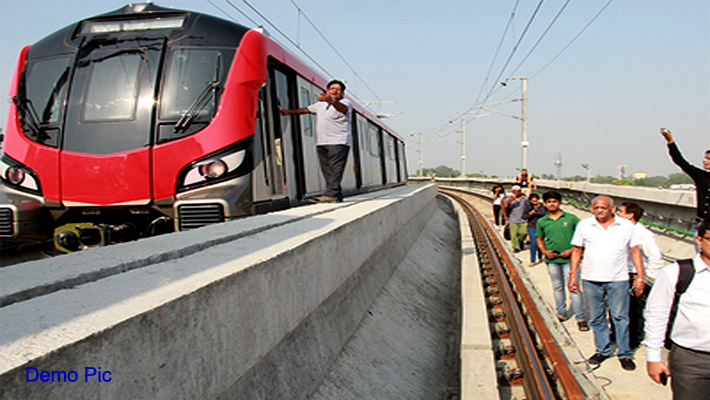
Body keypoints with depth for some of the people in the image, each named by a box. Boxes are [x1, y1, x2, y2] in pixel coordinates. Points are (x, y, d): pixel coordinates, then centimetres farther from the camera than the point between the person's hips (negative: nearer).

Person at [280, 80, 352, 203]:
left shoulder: (345, 103, -1)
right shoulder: (321, 104, 23)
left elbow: (343, 109, -25)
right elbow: (305, 110, 31)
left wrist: (331, 100, -46)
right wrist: (288, 112, 22)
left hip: (338, 142, -7)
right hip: (321, 143, 7)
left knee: (335, 168, -16)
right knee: (327, 170, 2)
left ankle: (330, 194, -24)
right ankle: (337, 195, 4)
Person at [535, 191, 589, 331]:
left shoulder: (571, 218, -3)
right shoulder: (542, 222, 5)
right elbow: (539, 238, 16)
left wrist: (572, 250, -11)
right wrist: (544, 251, -1)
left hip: (569, 258, -3)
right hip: (552, 259, 3)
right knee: (557, 287, 14)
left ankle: (581, 318, 1)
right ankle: (561, 313, 27)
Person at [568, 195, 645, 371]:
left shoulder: (626, 225, 1)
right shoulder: (584, 225, 4)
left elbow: (635, 251, 5)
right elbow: (576, 251, 9)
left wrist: (640, 277, 0)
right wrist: (572, 275, 5)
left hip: (618, 280, -2)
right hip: (591, 279, 2)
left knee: (620, 317, 2)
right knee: (596, 318, 10)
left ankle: (624, 354, 14)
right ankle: (602, 350, 23)